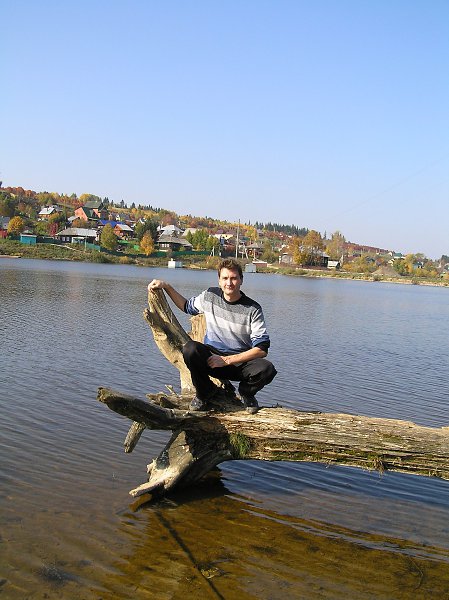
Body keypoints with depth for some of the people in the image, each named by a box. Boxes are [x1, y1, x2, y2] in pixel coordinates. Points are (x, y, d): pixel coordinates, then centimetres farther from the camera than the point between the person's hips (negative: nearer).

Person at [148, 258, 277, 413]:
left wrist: (226, 360, -19)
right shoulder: (210, 296, 1)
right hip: (211, 357, 2)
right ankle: (205, 392, -1)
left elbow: (262, 349, -14)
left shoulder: (253, 309, -10)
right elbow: (187, 306, 23)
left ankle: (246, 392, 6)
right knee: (190, 349, -31)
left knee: (267, 369, -32)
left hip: (240, 362, -2)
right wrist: (166, 286, 12)